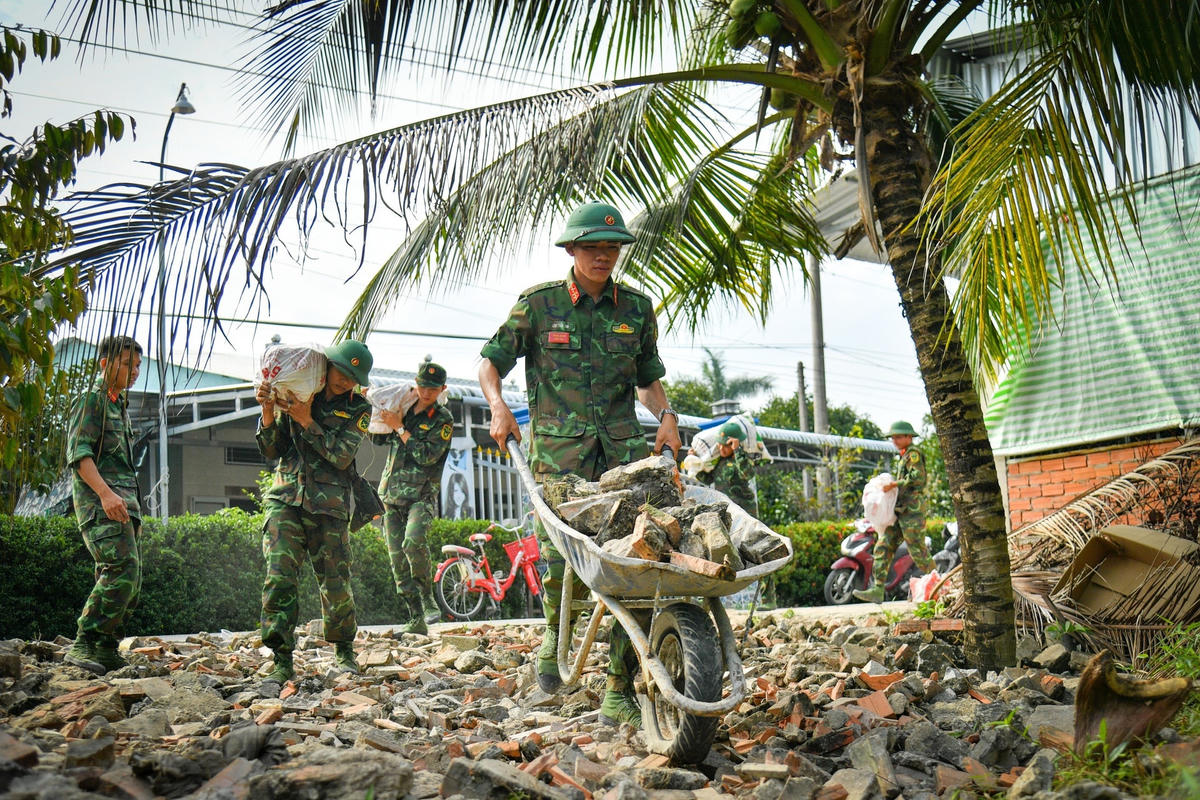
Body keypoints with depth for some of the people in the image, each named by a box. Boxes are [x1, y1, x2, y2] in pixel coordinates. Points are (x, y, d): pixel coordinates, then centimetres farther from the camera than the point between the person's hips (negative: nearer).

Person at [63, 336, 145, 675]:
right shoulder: (90, 399, -1)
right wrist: (105, 493, -26)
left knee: (130, 578, 5)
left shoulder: (119, 405, 25)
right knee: (121, 570, -22)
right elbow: (79, 453, -13)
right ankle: (82, 644, -22)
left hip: (123, 501, 9)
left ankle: (106, 649, 10)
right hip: (100, 501, -9)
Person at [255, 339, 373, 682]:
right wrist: (269, 412, -6)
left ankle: (344, 651, 23)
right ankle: (282, 662, -8)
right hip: (285, 499, 1)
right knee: (279, 578, -13)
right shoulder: (295, 395, 9)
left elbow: (342, 457, -8)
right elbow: (271, 451, 9)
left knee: (336, 585, 0)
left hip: (329, 506, -1)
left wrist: (307, 421, -12)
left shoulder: (358, 409, 6)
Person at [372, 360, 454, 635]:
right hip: (391, 495, 5)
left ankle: (427, 598, -7)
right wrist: (381, 415, 5)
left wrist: (399, 427, -14)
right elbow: (378, 438, 20)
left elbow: (427, 455, -14)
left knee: (413, 542, -29)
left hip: (422, 496, -5)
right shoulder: (403, 409, 13)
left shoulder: (443, 419, -1)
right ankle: (415, 620, 8)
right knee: (398, 560, 2)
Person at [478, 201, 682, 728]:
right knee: (562, 560, -15)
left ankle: (620, 695, 2)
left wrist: (665, 415, 4)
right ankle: (554, 634, 21)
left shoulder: (637, 308, 13)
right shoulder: (539, 304, 6)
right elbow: (490, 361, 12)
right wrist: (498, 406, -6)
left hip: (621, 447, 2)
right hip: (558, 448, -2)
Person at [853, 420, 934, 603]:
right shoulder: (902, 458, 23)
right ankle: (877, 590, -4)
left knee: (918, 551, -5)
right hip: (899, 511, 10)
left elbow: (918, 477, -20)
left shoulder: (913, 454, -6)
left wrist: (894, 484, -20)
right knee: (883, 547, 0)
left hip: (912, 510, -10)